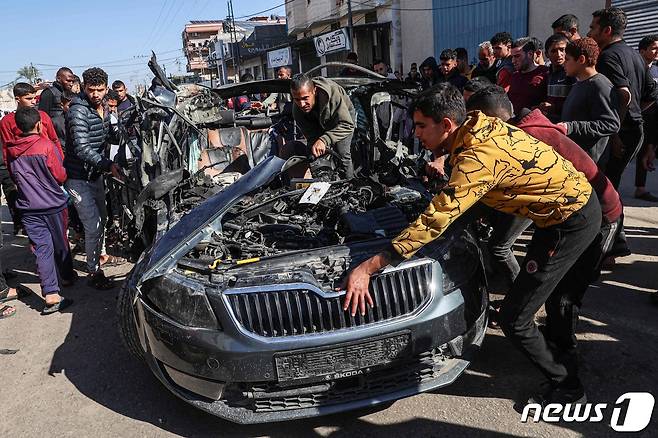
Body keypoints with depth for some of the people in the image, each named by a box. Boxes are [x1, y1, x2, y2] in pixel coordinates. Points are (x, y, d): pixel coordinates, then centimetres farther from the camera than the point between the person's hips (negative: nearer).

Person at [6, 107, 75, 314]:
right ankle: (67, 276, 36)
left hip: (28, 208, 3)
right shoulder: (46, 145, -14)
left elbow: (14, 177, 13)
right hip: (53, 204, -3)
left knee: (42, 248, 0)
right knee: (60, 243, 16)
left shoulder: (10, 150, 1)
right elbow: (60, 176, -10)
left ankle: (51, 295, -7)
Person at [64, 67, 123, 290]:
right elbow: (82, 148, -29)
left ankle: (99, 255, 41)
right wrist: (109, 165, -36)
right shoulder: (78, 111, -20)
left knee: (102, 217, 21)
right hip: (78, 177, -9)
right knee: (93, 225, -9)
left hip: (95, 173, 9)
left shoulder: (104, 109, 7)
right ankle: (93, 272, 4)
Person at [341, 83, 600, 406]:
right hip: (578, 198, 10)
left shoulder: (478, 158, -32)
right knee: (549, 286, 33)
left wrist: (367, 268, -36)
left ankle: (566, 388, 17)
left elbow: (433, 223, -36)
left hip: (572, 222, -10)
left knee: (514, 320, -4)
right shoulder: (479, 124, -5)